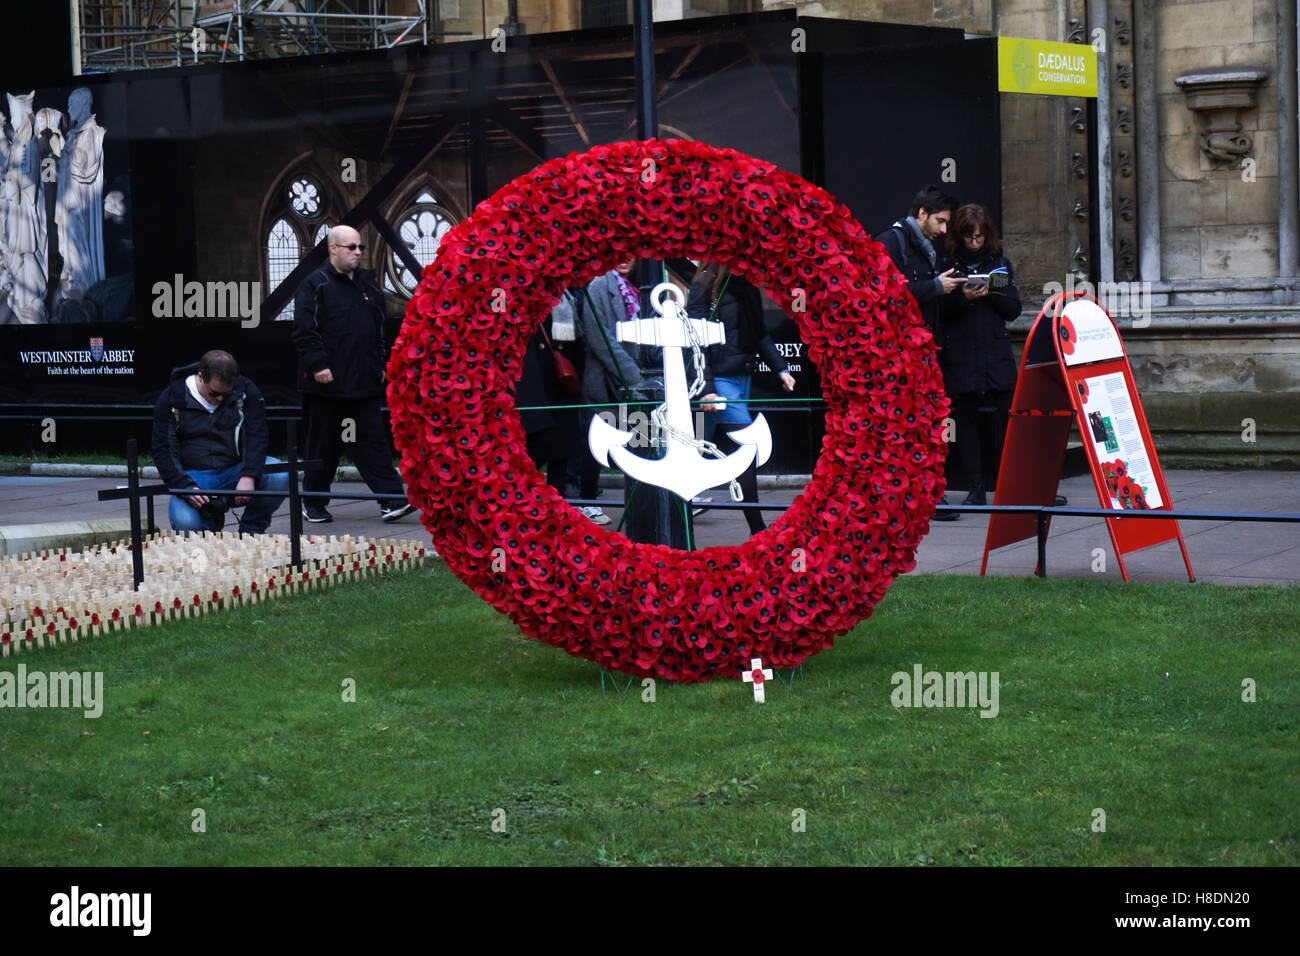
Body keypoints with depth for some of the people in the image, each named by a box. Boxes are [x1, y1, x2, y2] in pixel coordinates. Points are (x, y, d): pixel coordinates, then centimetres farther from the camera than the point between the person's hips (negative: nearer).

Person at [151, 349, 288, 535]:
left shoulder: (246, 391, 0)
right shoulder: (172, 399, -3)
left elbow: (256, 436, -6)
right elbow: (163, 452, -4)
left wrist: (248, 476, -26)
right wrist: (186, 488, -21)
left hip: (235, 469, 2)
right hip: (193, 475, -1)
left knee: (280, 476, -29)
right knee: (185, 523, -33)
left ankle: (251, 530, -3)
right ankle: (212, 519, 6)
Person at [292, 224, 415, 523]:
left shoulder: (367, 284, 15)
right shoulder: (315, 285, -4)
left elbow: (379, 329, 23)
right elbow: (304, 331, -11)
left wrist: (380, 364, 16)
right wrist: (317, 364, -18)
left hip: (364, 383, 5)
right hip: (327, 382, -5)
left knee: (373, 440, 1)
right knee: (323, 445, 3)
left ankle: (392, 499, -3)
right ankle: (313, 504, 15)